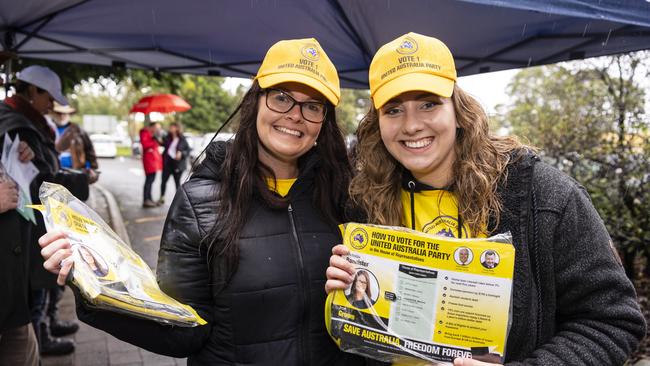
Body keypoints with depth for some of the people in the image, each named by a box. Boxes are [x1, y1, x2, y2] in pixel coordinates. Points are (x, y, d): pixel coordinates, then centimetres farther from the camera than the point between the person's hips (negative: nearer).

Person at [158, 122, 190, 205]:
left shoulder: (182, 140, -2)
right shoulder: (168, 137, 7)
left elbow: (188, 150, 0)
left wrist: (181, 153, -17)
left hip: (177, 163, -3)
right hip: (167, 162, 3)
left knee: (177, 182, 5)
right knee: (164, 180, 4)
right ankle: (162, 198, 17)